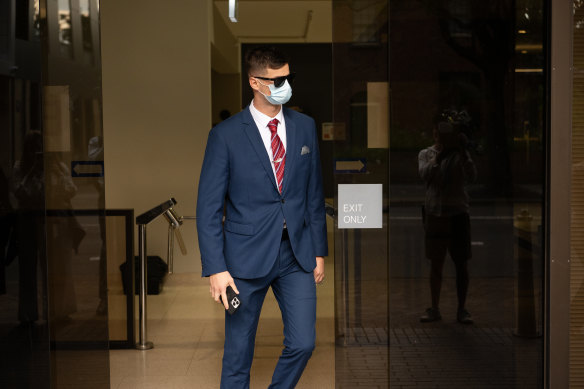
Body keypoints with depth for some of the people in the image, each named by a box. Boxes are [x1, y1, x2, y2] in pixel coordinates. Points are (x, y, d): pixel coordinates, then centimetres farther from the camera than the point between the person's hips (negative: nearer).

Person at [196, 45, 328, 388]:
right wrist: (216, 269, -14)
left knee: (303, 343, 2)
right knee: (238, 351, 7)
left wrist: (320, 251, 10)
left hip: (298, 255, 3)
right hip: (248, 257, -3)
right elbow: (208, 208, -8)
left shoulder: (305, 126, 5)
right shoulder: (226, 135, -8)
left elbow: (314, 195, 11)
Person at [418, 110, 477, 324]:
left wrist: (462, 152, -19)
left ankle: (461, 309, 10)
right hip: (434, 213, 0)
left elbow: (472, 176, -11)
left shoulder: (460, 155, 3)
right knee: (436, 264, 6)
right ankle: (434, 308, 14)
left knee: (461, 264, 2)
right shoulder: (426, 154, 6)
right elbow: (425, 174, -13)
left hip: (458, 213, 0)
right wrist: (440, 153, -18)